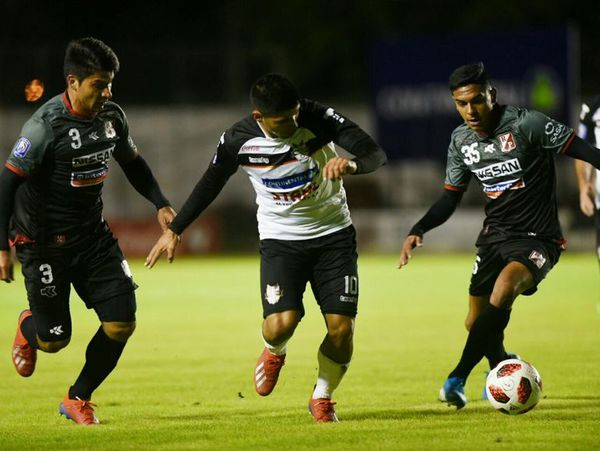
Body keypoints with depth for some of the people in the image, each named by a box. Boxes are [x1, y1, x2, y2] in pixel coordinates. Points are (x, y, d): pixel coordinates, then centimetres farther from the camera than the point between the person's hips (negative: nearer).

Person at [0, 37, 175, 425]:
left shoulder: (112, 116, -1)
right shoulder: (46, 126, -21)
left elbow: (132, 163, 18)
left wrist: (161, 204, 7)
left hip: (93, 235, 6)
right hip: (43, 243, -6)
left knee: (122, 323, -5)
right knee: (55, 339, 0)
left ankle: (78, 399, 16)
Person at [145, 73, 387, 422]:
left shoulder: (319, 118, -18)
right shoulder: (239, 141, -14)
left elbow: (376, 154, -20)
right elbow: (210, 184, 4)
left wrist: (351, 164, -43)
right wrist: (174, 230, 10)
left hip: (333, 235, 0)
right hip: (280, 240, 0)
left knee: (341, 329, -9)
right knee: (280, 325, -21)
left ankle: (322, 397, 21)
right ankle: (275, 353, 19)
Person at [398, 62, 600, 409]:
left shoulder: (527, 125, -16)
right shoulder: (461, 140, 3)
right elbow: (450, 198, 13)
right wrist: (418, 231, 0)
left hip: (537, 238, -6)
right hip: (494, 236, 7)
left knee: (503, 289, -33)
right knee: (478, 324, 7)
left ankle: (458, 378, -28)